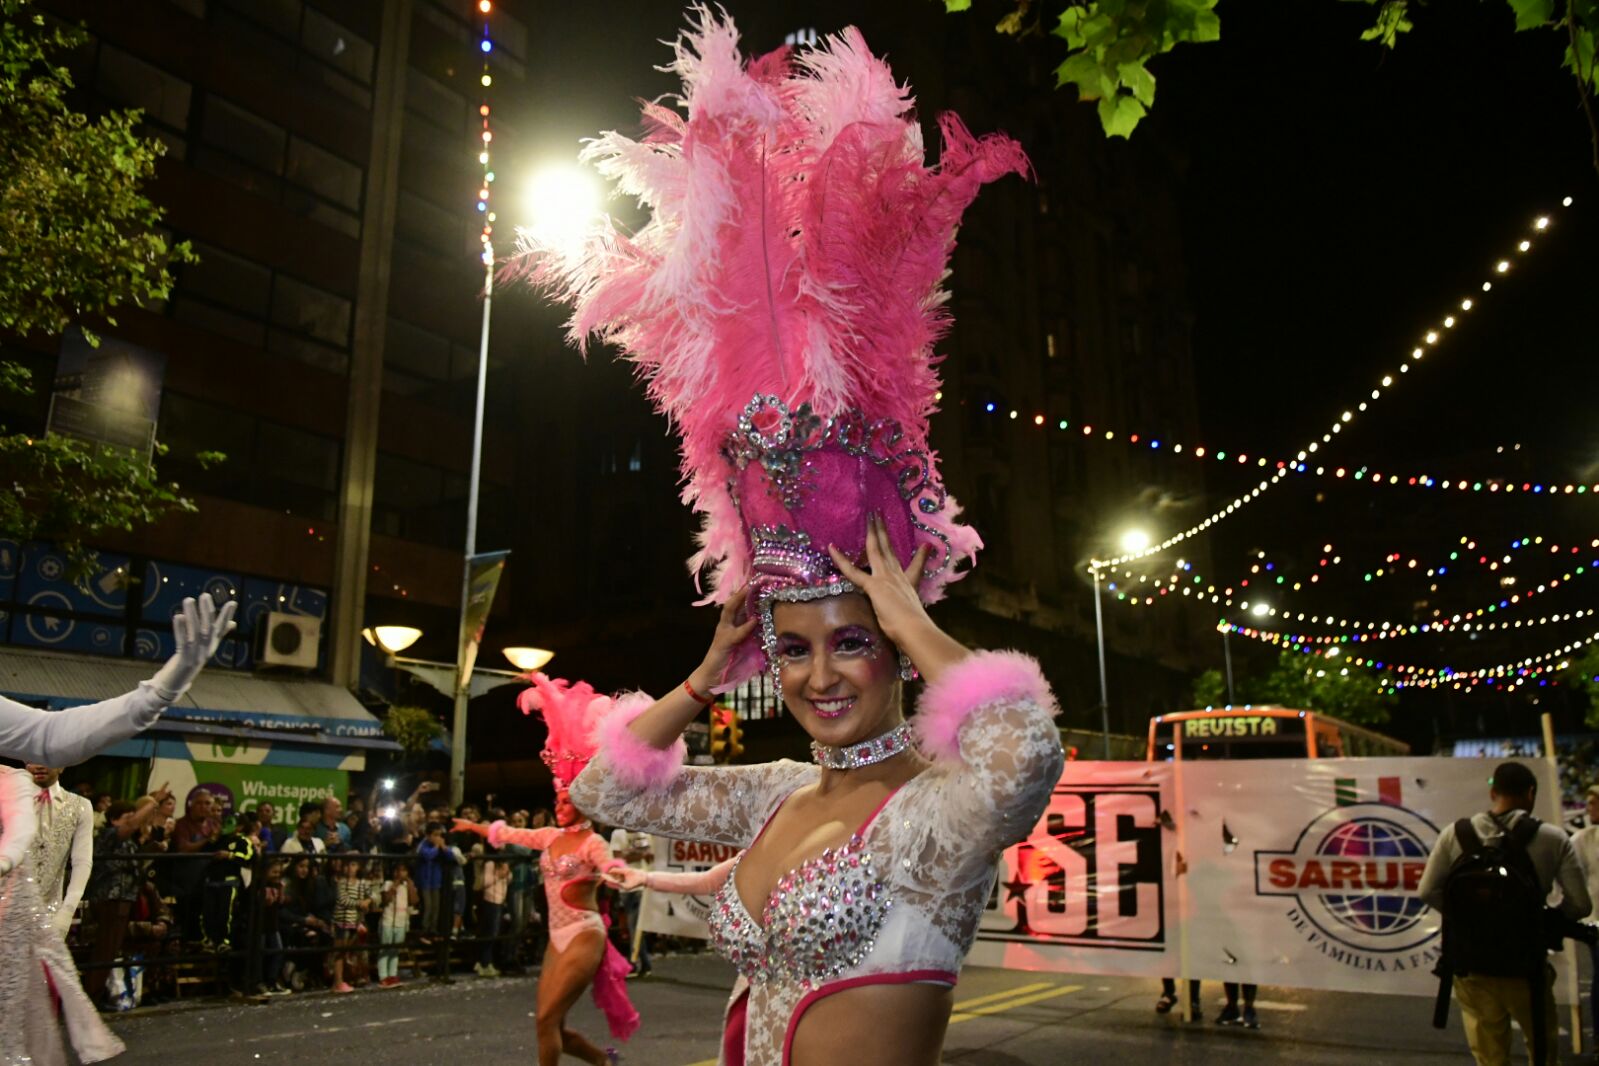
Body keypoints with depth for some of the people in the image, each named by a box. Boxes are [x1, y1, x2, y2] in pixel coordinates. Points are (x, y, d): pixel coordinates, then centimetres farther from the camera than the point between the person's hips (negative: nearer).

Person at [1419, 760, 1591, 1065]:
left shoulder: (1455, 834, -5)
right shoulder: (1553, 839, -8)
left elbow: (1427, 892, -5)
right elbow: (1579, 904, -6)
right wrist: (1544, 920, 13)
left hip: (1471, 969, 1)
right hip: (1526, 969, -1)